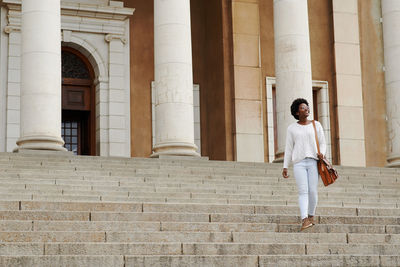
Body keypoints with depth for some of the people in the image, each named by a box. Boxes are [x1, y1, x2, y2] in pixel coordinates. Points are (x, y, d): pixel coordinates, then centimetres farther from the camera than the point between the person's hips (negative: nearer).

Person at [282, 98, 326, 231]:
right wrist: (285, 167, 2)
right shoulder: (292, 128, 8)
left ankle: (311, 215, 22)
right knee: (303, 191, -15)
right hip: (299, 163, -1)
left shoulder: (316, 125, 9)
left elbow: (323, 144, 10)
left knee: (313, 191, -3)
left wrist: (321, 153, -13)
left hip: (313, 162, 1)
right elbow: (288, 148, 8)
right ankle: (305, 220, -24)